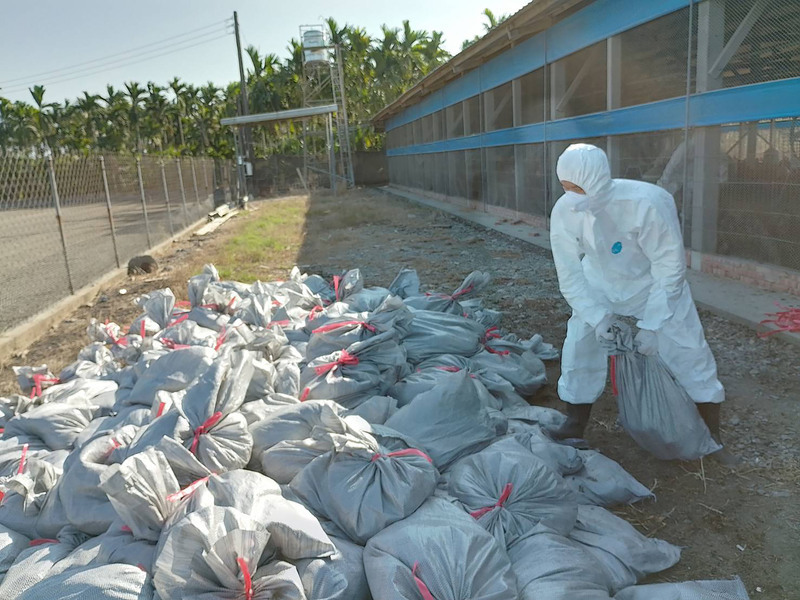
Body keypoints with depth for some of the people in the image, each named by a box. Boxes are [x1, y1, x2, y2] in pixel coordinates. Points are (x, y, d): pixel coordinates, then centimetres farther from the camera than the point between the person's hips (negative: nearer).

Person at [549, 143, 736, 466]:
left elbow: (670, 265, -25)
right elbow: (570, 273, -15)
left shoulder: (645, 203, -35)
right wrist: (596, 315, -25)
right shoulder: (564, 212, -24)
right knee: (578, 349, -3)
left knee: (690, 354, -1)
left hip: (655, 285, -2)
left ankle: (714, 438, 20)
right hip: (600, 287, 3)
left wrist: (651, 323, -25)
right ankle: (574, 428, 16)